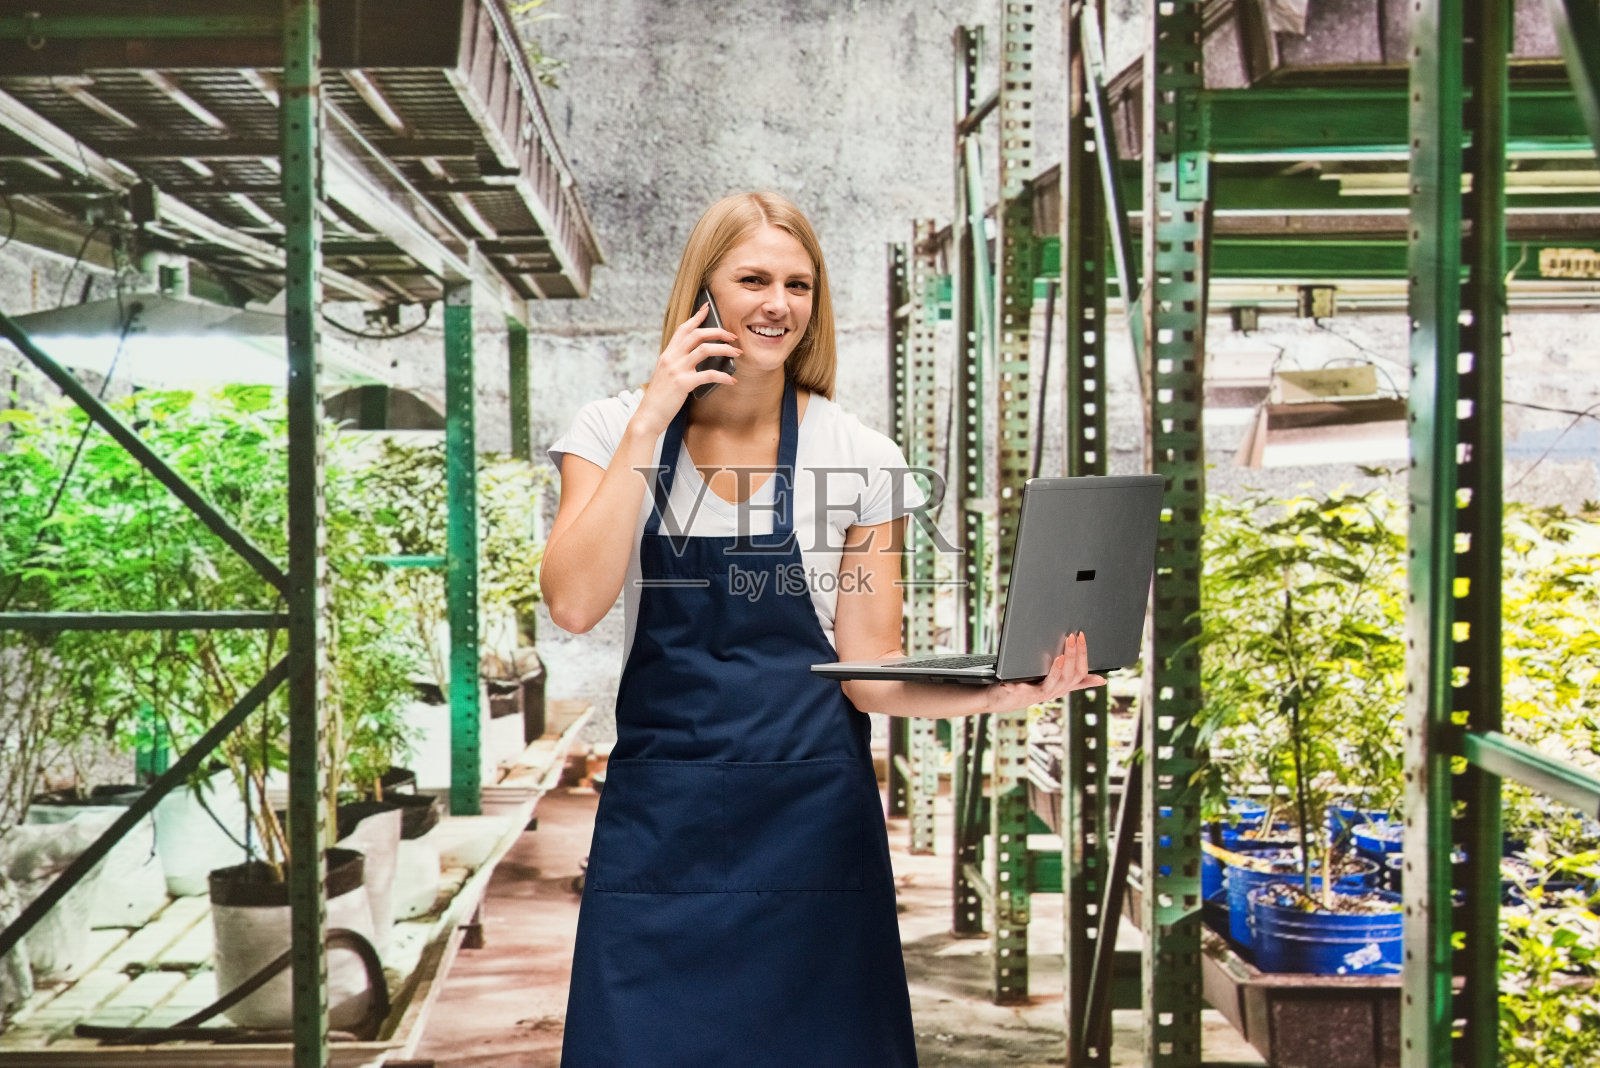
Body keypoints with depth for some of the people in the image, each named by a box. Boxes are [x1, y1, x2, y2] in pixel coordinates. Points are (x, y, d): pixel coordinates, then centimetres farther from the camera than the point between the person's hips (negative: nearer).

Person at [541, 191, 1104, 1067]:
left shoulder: (860, 458, 0)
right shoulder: (615, 431, 2)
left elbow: (869, 671, -1)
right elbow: (574, 603, -14)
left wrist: (996, 691, -20)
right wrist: (651, 425, -14)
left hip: (812, 823, 0)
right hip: (662, 821, 0)